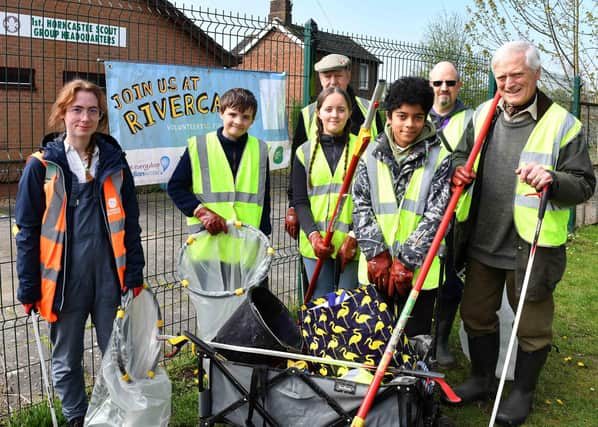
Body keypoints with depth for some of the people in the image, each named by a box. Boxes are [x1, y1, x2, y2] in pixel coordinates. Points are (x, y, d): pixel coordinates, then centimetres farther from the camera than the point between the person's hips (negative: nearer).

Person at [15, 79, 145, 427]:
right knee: (67, 360, 13)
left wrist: (134, 274, 3)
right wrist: (29, 289, -2)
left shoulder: (114, 162, 3)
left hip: (109, 277, 2)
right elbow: (28, 231, -1)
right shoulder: (42, 166, -4)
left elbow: (131, 224, 7)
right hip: (64, 280, -1)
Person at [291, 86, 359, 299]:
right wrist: (313, 235, -11)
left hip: (353, 244, -2)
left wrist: (354, 236, -11)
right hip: (314, 244, 2)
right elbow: (300, 201, 5)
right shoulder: (305, 152, 8)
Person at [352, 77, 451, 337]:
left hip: (419, 270, -2)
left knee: (416, 338, 9)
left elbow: (436, 215, -9)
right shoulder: (372, 155, 5)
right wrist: (377, 254, -10)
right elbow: (361, 206, 0)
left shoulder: (439, 159, -3)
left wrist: (405, 260, -14)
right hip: (376, 268, 2)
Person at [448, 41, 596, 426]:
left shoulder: (562, 124, -8)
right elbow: (463, 156, 19)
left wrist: (552, 179, -28)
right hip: (481, 244, 5)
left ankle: (523, 392, 31)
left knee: (532, 326, 10)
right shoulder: (483, 115, 7)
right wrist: (459, 171, -4)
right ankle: (483, 379, 39)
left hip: (530, 249, -4)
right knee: (476, 314, 18)